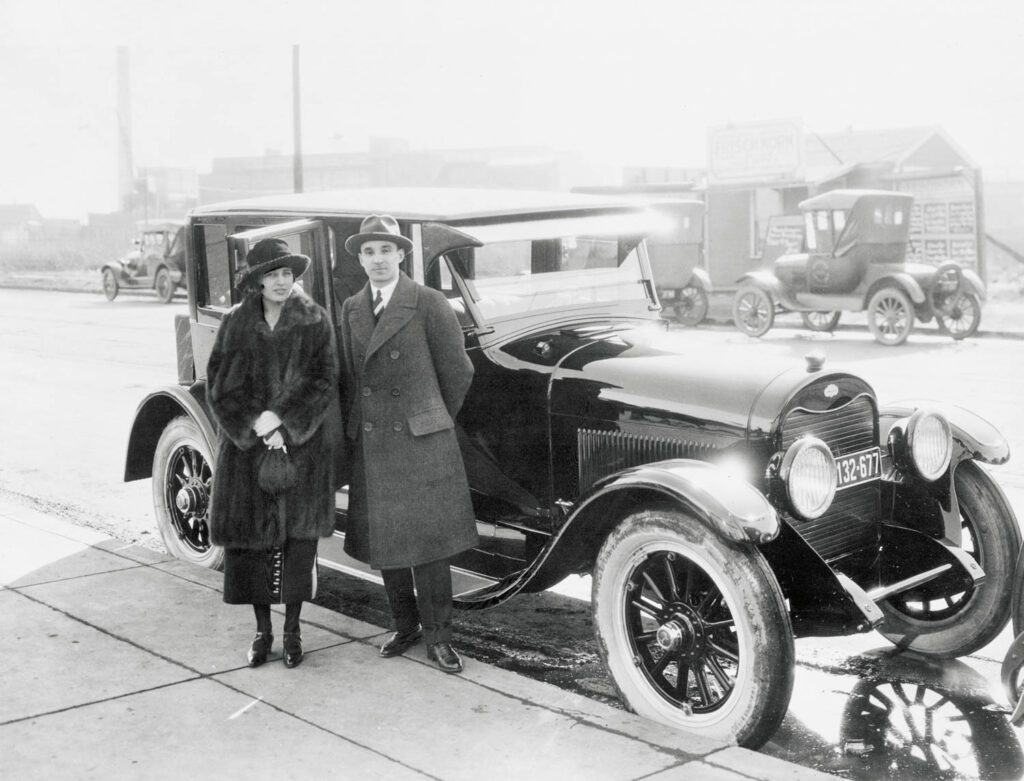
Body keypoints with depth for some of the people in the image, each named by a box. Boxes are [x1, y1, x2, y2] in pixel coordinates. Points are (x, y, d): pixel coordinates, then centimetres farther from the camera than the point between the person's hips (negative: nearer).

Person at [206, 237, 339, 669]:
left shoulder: (315, 321, -1)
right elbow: (218, 386, 0)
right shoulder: (235, 323, 3)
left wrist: (283, 419, -14)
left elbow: (326, 382, -6)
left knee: (298, 534, 2)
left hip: (303, 444, -1)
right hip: (245, 444, 1)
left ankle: (293, 629, 14)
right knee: (250, 534, 3)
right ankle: (262, 630, 17)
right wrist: (254, 423, -12)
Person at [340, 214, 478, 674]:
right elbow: (349, 376, 15)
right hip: (370, 447, 5)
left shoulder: (428, 304, -6)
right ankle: (405, 627, 25)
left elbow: (457, 371, -1)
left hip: (421, 443, -5)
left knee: (427, 540, -2)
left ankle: (438, 637, 9)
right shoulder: (351, 309, 10)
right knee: (382, 542, 10)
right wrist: (356, 427, 9)